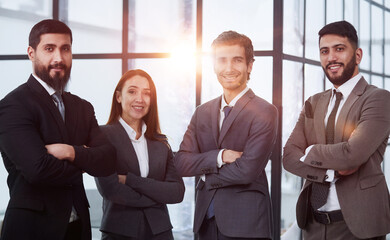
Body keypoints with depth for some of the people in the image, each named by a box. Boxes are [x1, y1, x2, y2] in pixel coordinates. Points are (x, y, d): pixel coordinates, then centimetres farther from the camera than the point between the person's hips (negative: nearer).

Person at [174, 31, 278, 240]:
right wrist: (219, 157, -16)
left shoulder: (264, 112, -8)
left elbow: (247, 170, -17)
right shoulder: (202, 113, 9)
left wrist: (206, 175, -3)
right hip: (206, 219, 5)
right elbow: (181, 163, 0)